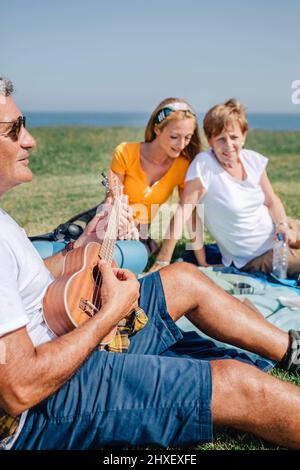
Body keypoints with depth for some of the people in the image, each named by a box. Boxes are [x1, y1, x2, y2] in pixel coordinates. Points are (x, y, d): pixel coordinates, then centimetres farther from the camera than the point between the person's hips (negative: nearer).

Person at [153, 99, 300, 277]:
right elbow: (183, 212, -25)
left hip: (276, 232, 5)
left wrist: (282, 225, -15)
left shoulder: (254, 160, -7)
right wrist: (163, 262, -25)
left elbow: (272, 201, 4)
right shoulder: (203, 165, -23)